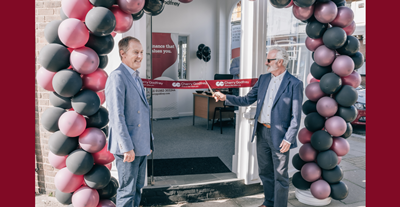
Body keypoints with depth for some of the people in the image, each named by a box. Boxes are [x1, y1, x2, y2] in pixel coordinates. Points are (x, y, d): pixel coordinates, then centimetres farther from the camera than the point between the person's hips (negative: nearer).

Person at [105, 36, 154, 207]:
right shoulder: (117, 77, -14)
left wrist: (149, 141, 18)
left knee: (137, 188, 19)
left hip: (142, 145, 9)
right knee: (127, 191, 3)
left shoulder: (136, 77, 15)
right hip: (128, 147, -9)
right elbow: (117, 116, -20)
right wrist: (127, 147, -21)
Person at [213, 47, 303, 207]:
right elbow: (247, 100, 9)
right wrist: (225, 97, -2)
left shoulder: (294, 84, -10)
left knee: (280, 175, 8)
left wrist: (288, 139, -15)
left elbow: (296, 116, -10)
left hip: (279, 136, -6)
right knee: (265, 171, 19)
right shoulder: (263, 79, 7)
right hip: (262, 133, 6)